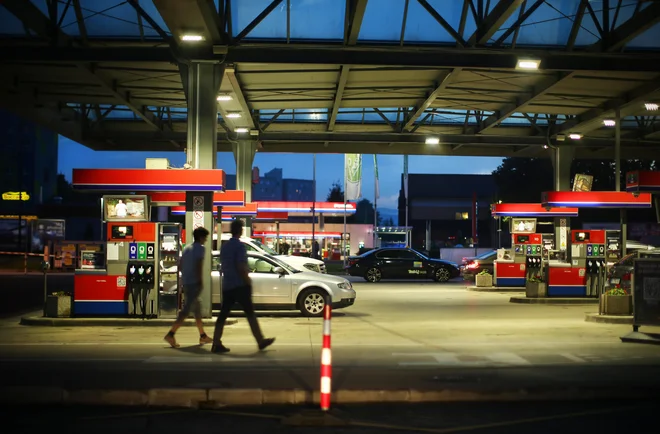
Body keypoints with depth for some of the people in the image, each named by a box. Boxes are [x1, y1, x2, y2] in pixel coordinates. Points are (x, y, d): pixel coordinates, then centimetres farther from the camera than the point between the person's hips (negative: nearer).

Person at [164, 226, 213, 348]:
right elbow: (198, 266, -18)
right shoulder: (201, 249, -8)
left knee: (197, 309, 17)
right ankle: (171, 334, -18)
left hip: (186, 282, 9)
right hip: (194, 283, -9)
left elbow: (181, 266, 17)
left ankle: (203, 336, 25)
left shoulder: (187, 248, 17)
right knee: (186, 310, -10)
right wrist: (200, 282, -16)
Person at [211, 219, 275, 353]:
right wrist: (248, 282, -11)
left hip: (227, 285, 7)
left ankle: (216, 344, -1)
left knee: (223, 314, 3)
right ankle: (261, 341, 9)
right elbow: (241, 267, -20)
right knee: (250, 313, 2)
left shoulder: (224, 246, 12)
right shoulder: (239, 246, -13)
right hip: (239, 285, -7)